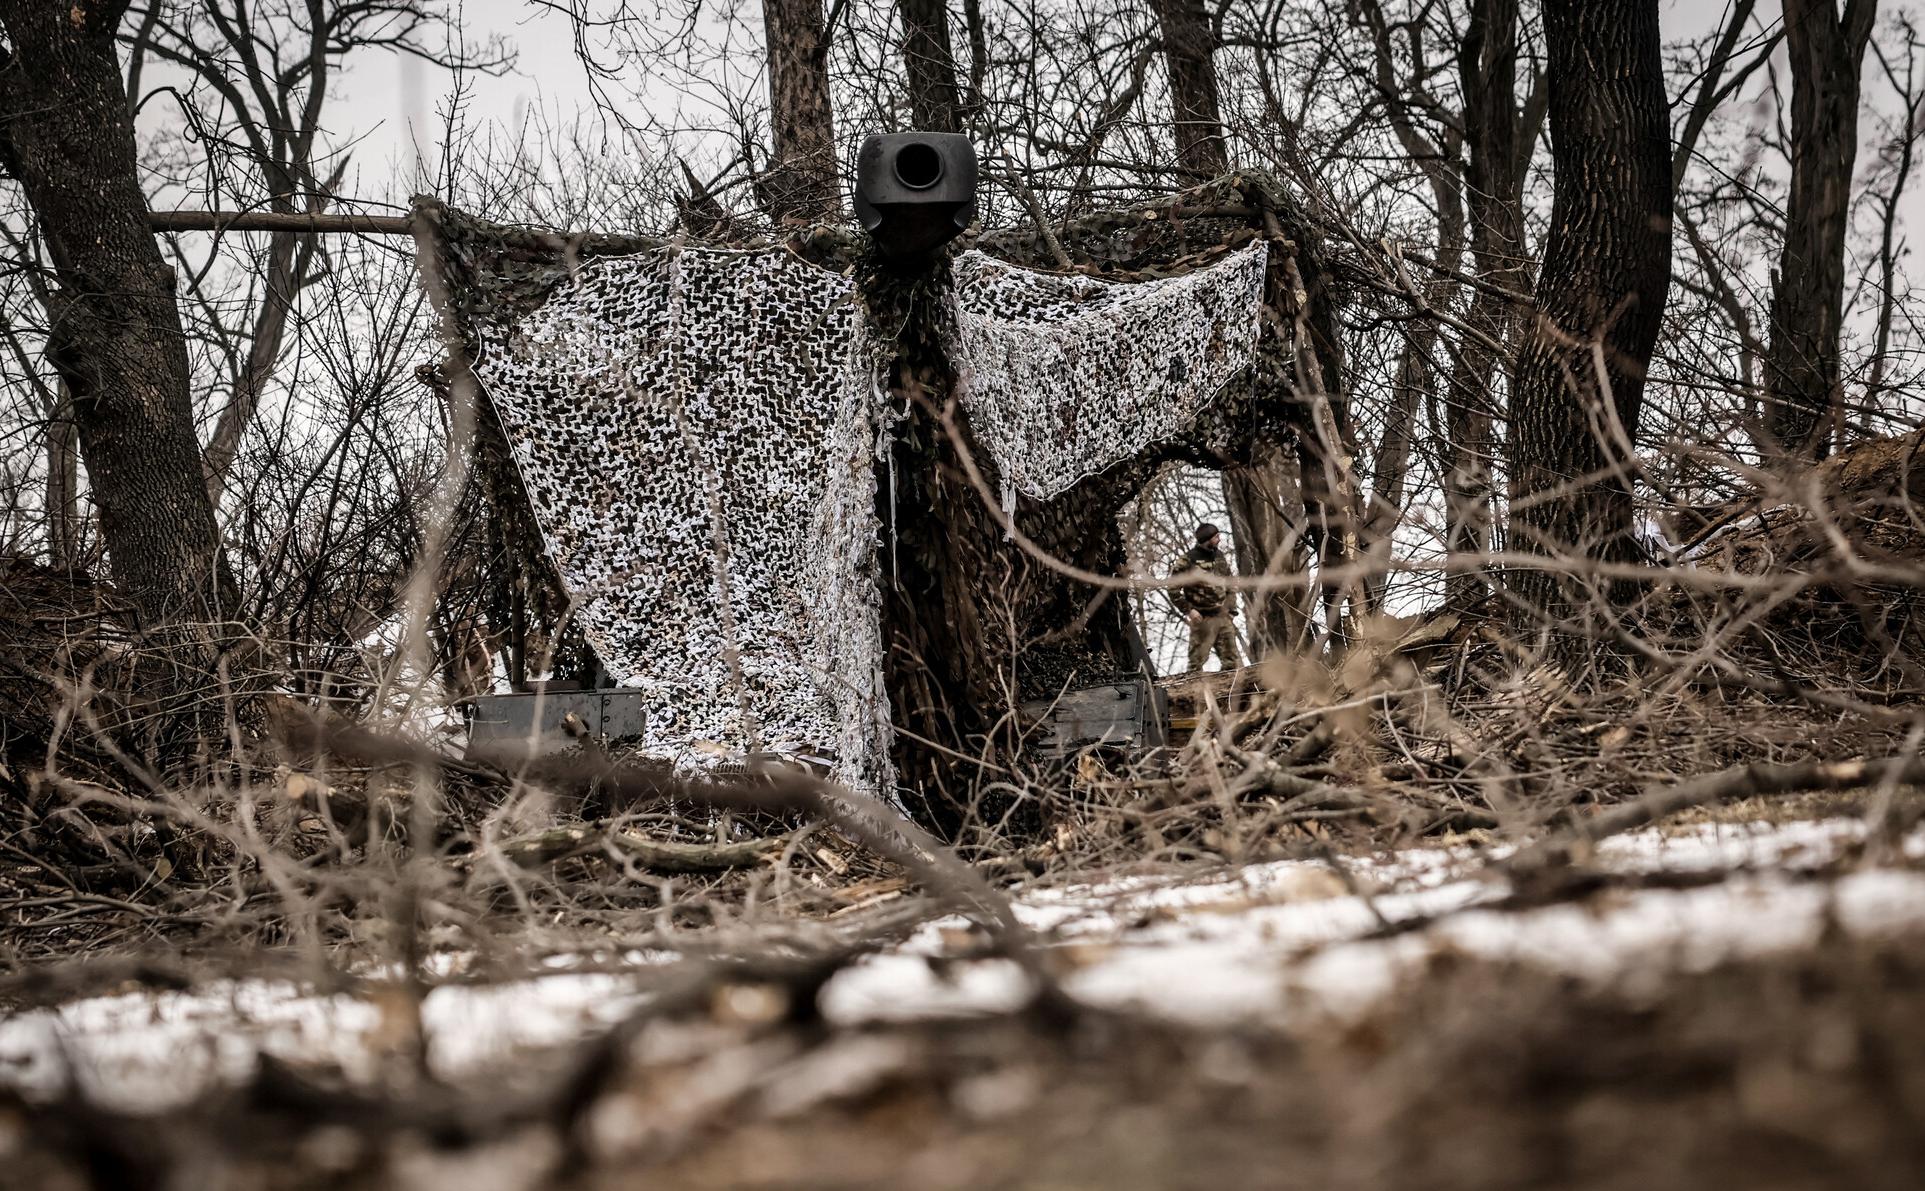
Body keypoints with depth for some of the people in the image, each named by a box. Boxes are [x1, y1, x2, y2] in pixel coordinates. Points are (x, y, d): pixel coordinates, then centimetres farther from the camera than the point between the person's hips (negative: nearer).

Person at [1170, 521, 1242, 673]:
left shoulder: (1219, 556, 11)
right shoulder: (1188, 560, -11)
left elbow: (1229, 586, 21)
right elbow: (1173, 590, -9)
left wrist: (1231, 612, 15)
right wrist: (1189, 610, -16)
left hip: (1223, 618, 6)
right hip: (1202, 619, -6)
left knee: (1233, 662, 5)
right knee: (1197, 661, -4)